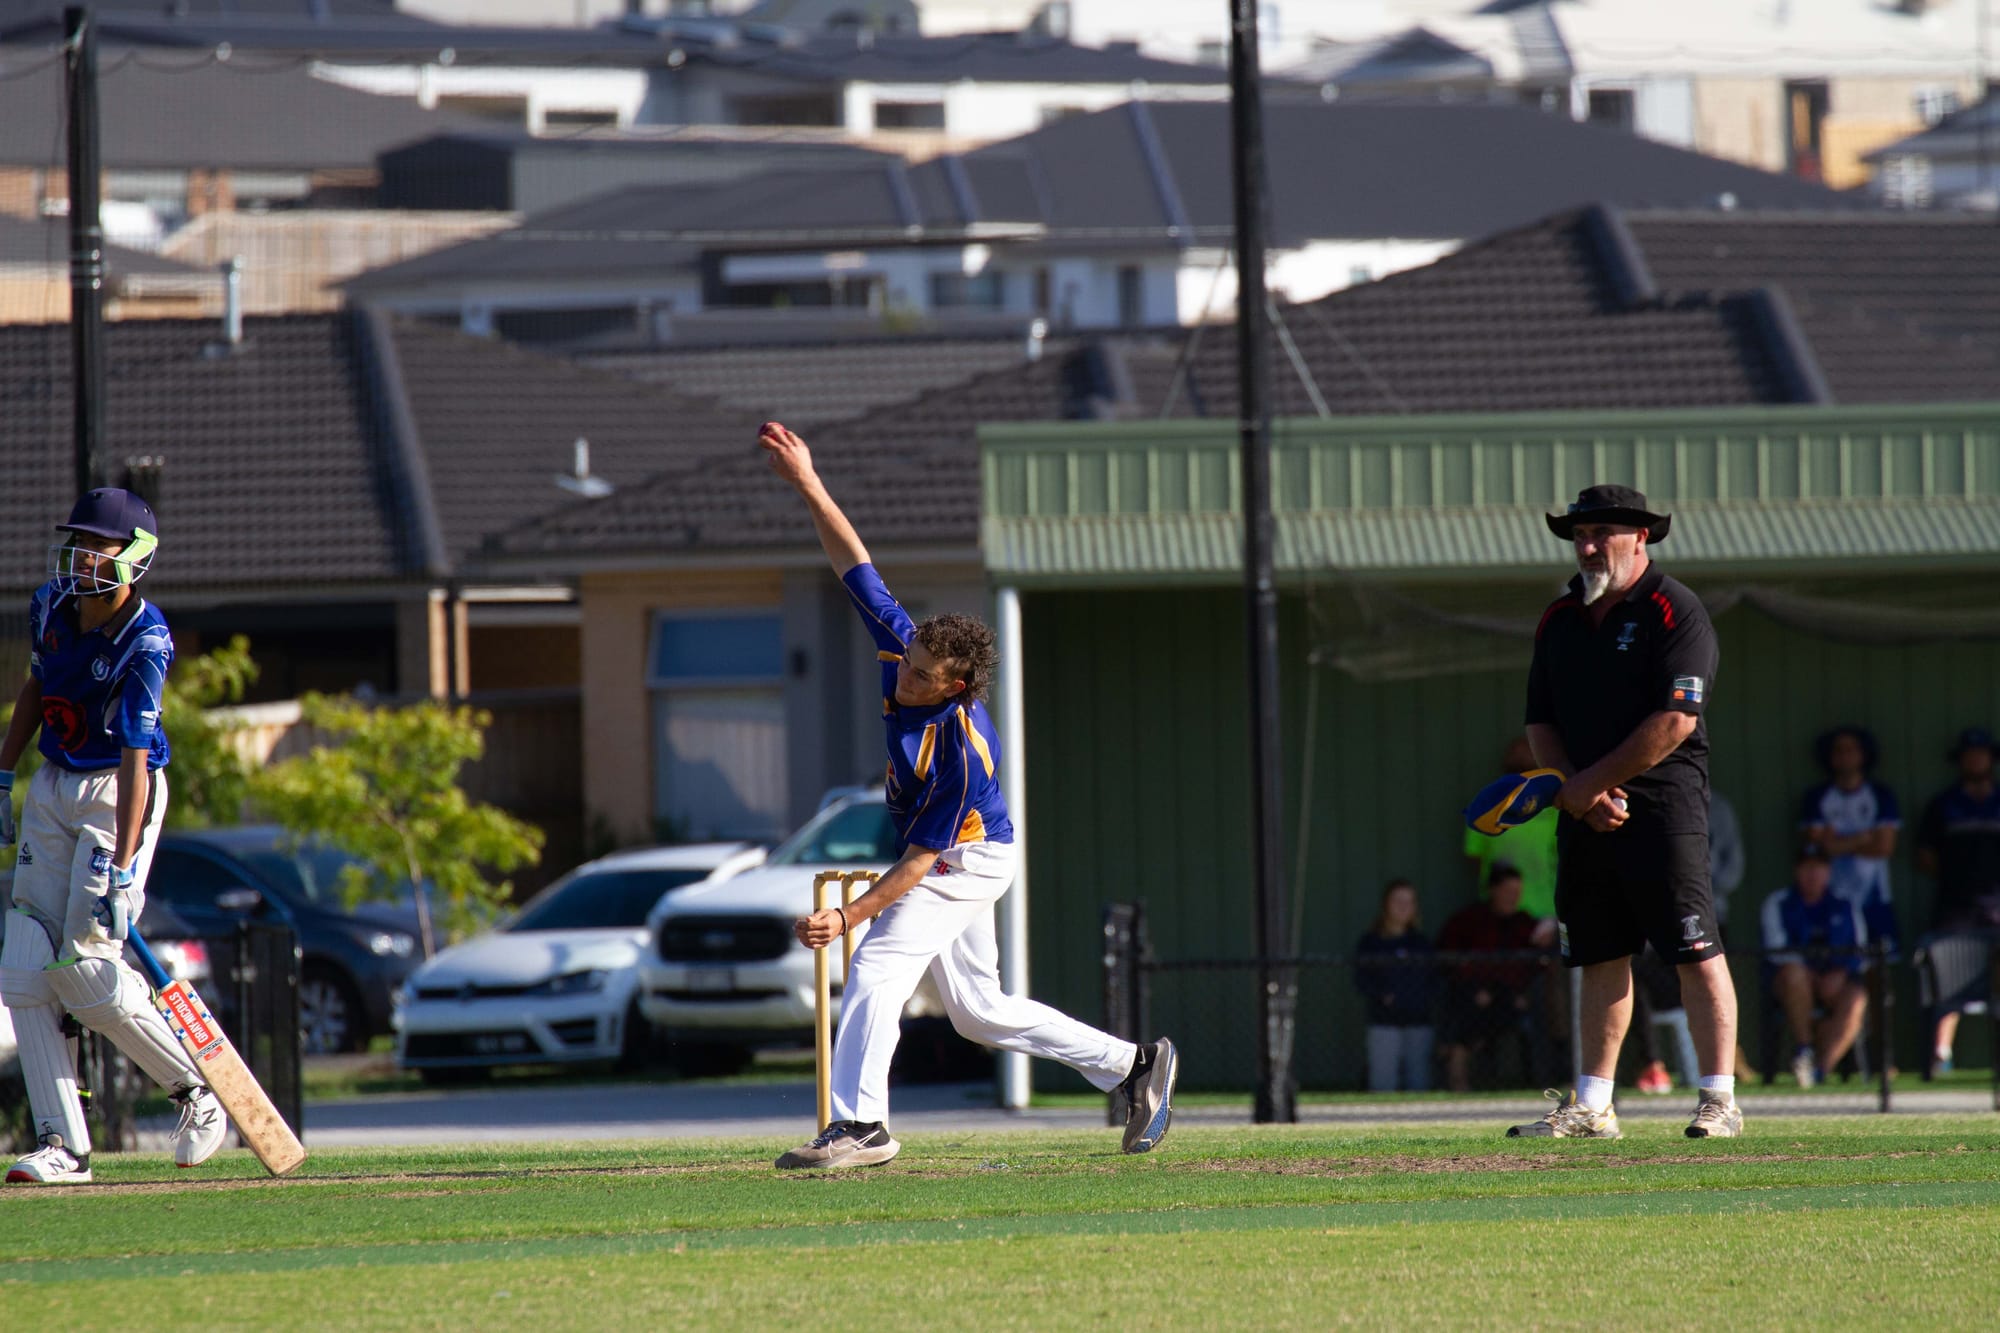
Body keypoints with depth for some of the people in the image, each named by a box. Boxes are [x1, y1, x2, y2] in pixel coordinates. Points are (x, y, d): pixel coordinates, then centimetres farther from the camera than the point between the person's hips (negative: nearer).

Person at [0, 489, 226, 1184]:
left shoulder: (143, 645, -23)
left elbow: (136, 762, -27)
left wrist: (121, 871, -31)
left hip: (117, 794, -7)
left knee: (87, 968, -12)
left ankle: (196, 1088, 10)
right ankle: (63, 1145, -1)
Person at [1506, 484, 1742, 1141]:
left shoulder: (1674, 611, -7)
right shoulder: (1559, 619, 15)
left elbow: (1675, 721, -15)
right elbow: (1540, 722, 15)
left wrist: (1594, 782, -12)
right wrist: (1572, 790, -3)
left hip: (1663, 805, -6)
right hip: (1585, 812, 6)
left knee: (1695, 953, -9)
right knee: (1601, 958, 9)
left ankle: (1720, 1102, -9)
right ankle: (1591, 1107, 12)